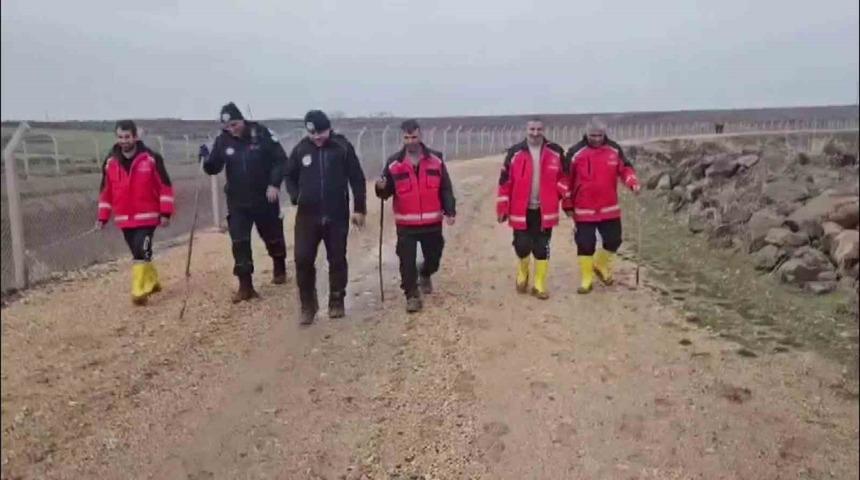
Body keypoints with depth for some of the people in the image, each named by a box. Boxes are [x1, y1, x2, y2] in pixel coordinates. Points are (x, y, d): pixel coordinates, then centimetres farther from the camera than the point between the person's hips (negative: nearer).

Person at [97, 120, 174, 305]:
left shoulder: (151, 158, -7)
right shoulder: (110, 162, 4)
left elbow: (165, 186, -5)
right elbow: (105, 191, 11)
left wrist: (166, 212, -9)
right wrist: (103, 217, 8)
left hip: (147, 216, -4)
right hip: (124, 219, 4)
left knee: (141, 252, -13)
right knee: (139, 254, 13)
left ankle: (140, 291, -7)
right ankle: (152, 281, 32)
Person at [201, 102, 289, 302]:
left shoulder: (262, 133, -10)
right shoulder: (222, 141, -3)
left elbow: (280, 160, -7)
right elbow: (214, 168, 0)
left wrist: (274, 184, -18)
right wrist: (206, 159, -22)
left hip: (264, 198, -1)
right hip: (237, 201, 2)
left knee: (273, 237, 15)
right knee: (239, 243, -5)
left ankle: (279, 269, 42)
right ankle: (245, 286, 2)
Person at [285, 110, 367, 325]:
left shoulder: (342, 147, -5)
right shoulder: (300, 149, 1)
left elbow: (357, 179, 0)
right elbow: (289, 175, 15)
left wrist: (359, 209, -1)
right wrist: (295, 197, -2)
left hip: (337, 215, -1)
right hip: (307, 215, 1)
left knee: (337, 260, 8)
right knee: (303, 259, -3)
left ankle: (336, 303, 24)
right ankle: (308, 305, 13)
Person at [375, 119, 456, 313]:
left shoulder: (435, 159, 2)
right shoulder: (393, 163, 0)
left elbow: (446, 188, 3)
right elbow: (387, 191, 4)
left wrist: (450, 211, -5)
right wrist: (381, 188, -19)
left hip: (432, 222, 1)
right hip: (406, 223, -1)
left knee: (434, 257, 14)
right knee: (407, 261, -3)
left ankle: (425, 275, 47)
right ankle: (412, 295, 11)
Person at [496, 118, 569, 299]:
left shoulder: (555, 152, 1)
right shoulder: (515, 153, -2)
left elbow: (563, 177, 10)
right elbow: (505, 182, -1)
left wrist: (567, 196, -6)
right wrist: (502, 208, -3)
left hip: (545, 210, 1)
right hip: (521, 210, -1)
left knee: (542, 248, 5)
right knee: (522, 246, 0)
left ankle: (539, 285, 17)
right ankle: (523, 272, 31)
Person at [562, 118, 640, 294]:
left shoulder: (614, 150, 1)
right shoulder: (575, 153, -7)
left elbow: (625, 168, 5)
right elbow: (567, 180, -1)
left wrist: (633, 183, -18)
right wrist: (567, 205, 1)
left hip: (609, 208, 3)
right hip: (583, 210, -3)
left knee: (613, 240, 9)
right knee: (585, 245, 1)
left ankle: (600, 265, 36)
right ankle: (586, 280, 15)